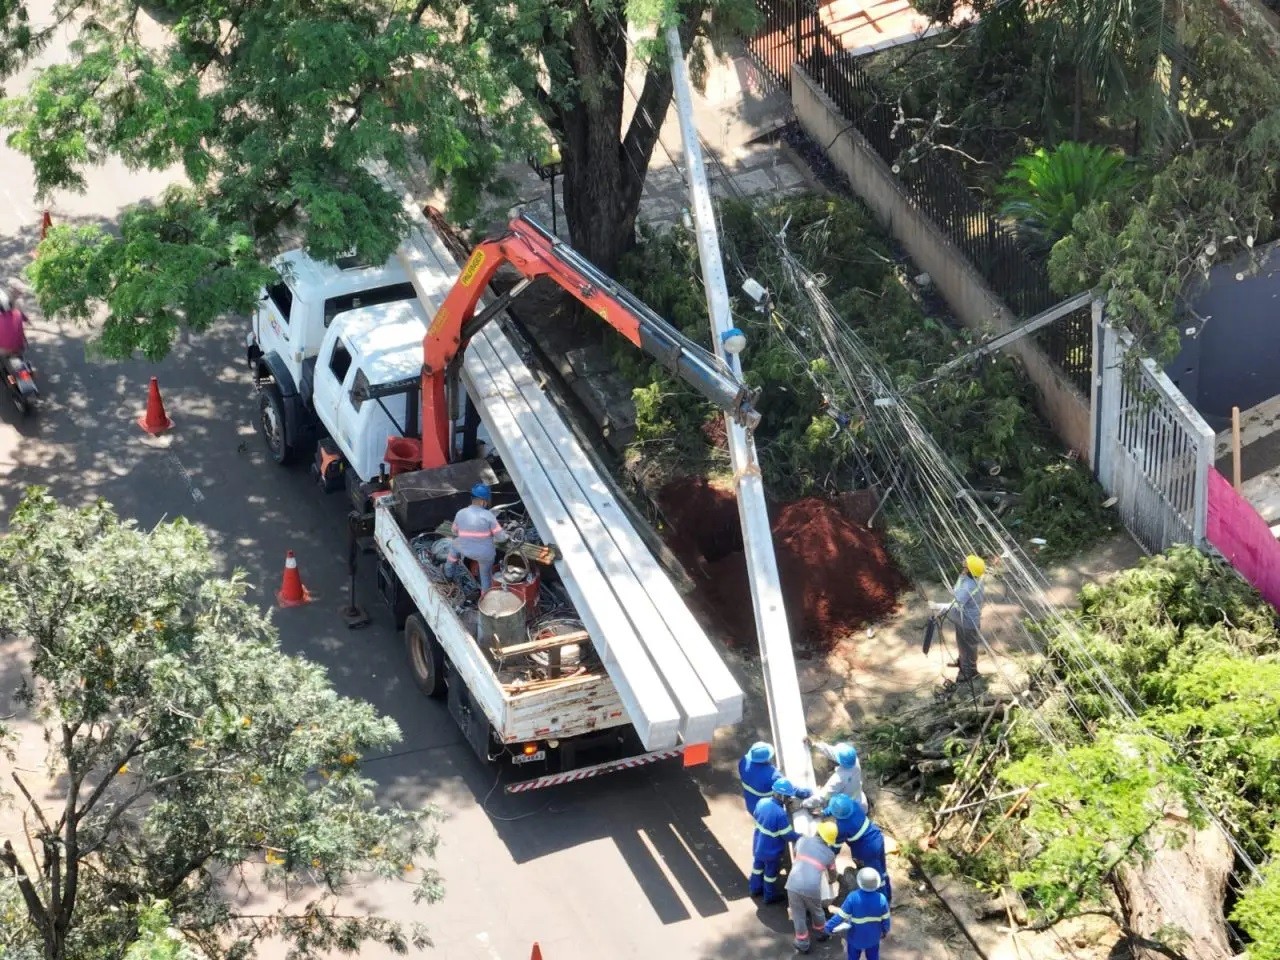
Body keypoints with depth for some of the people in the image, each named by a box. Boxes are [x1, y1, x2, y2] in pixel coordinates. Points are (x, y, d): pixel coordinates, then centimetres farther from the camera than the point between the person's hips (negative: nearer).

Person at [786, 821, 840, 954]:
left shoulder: (802, 840, 10)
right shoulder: (829, 854, 12)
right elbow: (833, 877, 29)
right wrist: (831, 880, 54)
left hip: (793, 885, 0)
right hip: (812, 889, 0)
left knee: (798, 916, 17)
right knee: (816, 911, 29)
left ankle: (803, 944, 29)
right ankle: (820, 933, 52)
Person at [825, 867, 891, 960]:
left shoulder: (853, 897, -30)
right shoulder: (881, 899, -24)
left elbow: (841, 915, -21)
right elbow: (885, 920, -10)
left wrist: (828, 927, -6)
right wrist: (885, 931, 11)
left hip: (855, 936, -1)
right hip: (873, 936, 1)